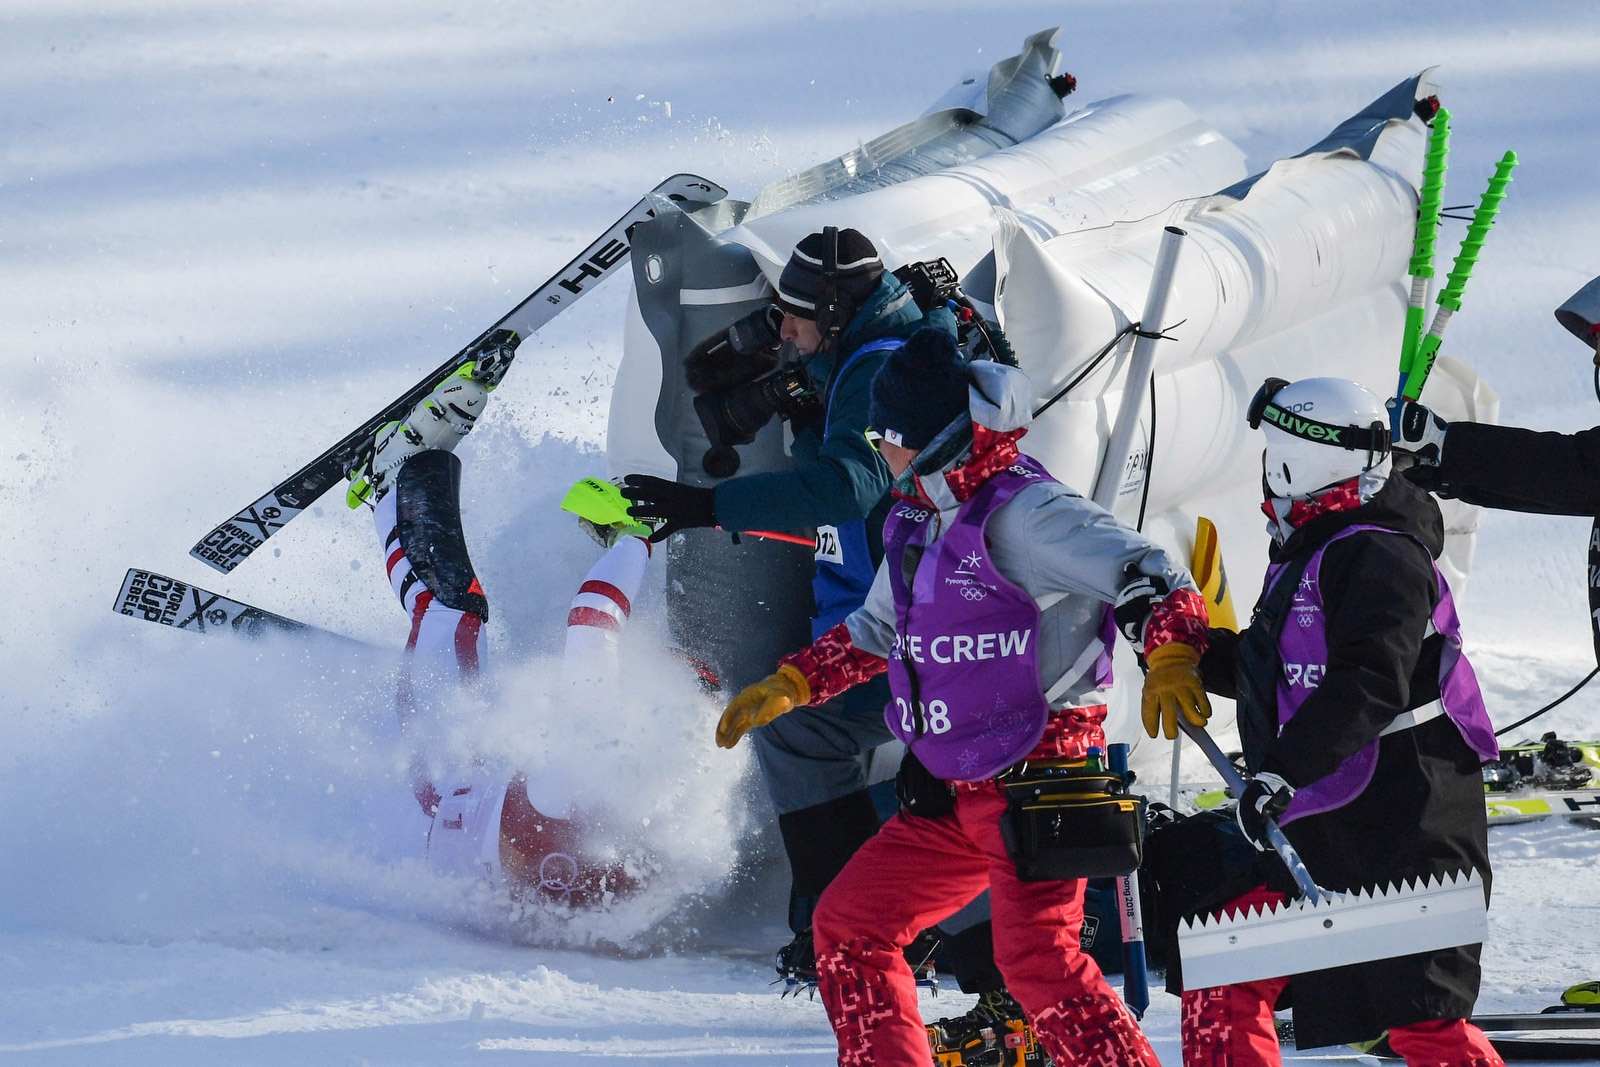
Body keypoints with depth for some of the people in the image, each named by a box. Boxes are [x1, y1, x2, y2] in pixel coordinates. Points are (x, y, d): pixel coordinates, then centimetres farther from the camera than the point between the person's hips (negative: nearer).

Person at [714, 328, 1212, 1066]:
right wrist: (786, 687, 28)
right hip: (950, 793, 9)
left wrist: (1170, 661, -39)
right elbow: (876, 632, 30)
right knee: (847, 925, 11)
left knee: (1035, 956, -22)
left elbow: (1147, 577, -22)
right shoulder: (920, 522, 13)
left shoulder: (1023, 514, -14)